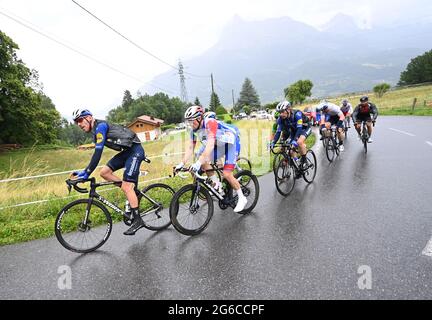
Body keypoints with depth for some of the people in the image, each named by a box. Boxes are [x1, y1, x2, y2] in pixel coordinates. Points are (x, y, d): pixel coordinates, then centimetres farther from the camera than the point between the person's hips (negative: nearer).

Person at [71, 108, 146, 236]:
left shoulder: (100, 126, -15)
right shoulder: (96, 132, 14)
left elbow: (98, 153, -23)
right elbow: (97, 154, 18)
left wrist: (86, 173, -21)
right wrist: (84, 171, 13)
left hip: (135, 150, -9)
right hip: (126, 151, 9)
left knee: (126, 187, -12)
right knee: (104, 172, 3)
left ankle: (137, 220, -4)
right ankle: (132, 189, 9)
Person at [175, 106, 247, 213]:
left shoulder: (210, 123, -32)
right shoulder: (194, 130, -8)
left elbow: (210, 145, -42)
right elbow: (190, 148, -4)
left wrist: (198, 163, -49)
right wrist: (182, 163, -15)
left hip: (231, 143, -8)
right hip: (219, 145, 8)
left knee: (226, 174, -16)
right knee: (203, 161, -10)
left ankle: (242, 199, 2)